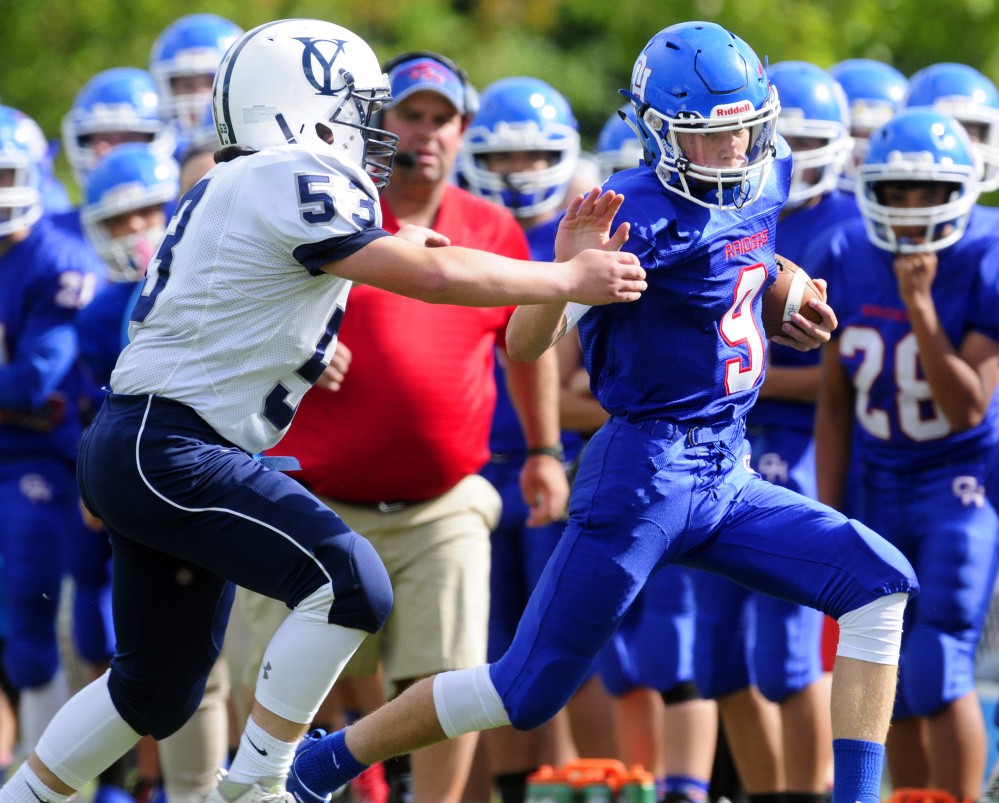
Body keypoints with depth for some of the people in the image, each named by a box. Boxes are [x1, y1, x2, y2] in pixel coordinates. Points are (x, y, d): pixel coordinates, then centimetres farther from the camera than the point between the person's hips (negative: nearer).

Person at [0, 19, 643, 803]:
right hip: (166, 450, -10)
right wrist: (572, 279, -5)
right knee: (350, 584, -18)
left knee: (158, 690, 17)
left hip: (133, 449, 10)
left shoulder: (231, 189, 16)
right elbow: (430, 277, -14)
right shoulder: (294, 182, -12)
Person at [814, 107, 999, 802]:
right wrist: (829, 516, 2)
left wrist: (921, 305, -29)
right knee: (891, 685, 6)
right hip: (880, 488, 5)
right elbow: (837, 402, 5)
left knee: (938, 671, -16)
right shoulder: (850, 261, -2)